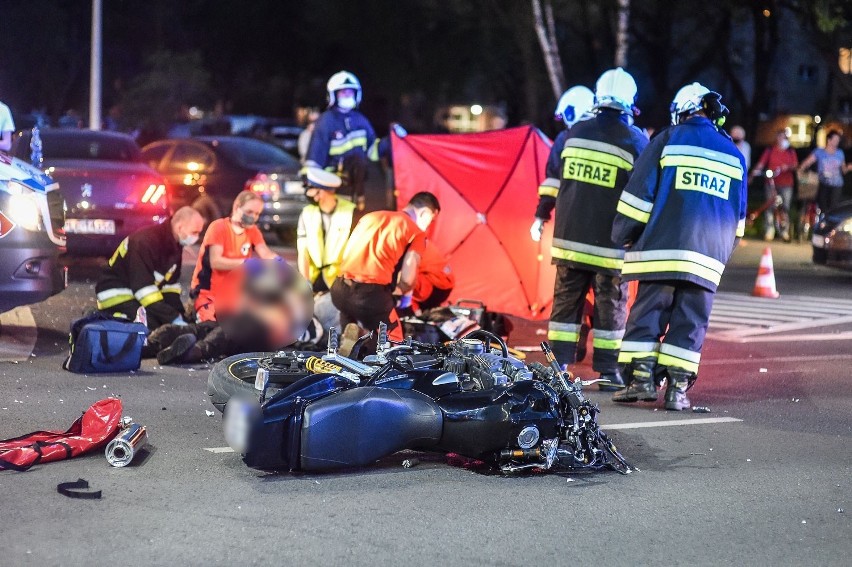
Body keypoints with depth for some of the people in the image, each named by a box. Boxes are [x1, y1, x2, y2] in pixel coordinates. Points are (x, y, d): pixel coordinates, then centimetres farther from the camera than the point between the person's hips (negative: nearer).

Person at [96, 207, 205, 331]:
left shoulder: (174, 245, 2)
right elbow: (143, 288, -29)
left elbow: (171, 283, 8)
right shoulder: (145, 241, -27)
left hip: (143, 294, 10)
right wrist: (173, 318, -31)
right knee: (151, 325, -29)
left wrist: (180, 317, -5)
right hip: (117, 295, -10)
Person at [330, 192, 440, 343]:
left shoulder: (371, 216, 20)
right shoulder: (417, 232, 3)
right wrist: (406, 293, 16)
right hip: (371, 293, -6)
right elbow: (407, 279, -5)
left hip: (340, 288, 6)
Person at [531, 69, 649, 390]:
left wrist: (542, 214, 21)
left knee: (566, 301, 11)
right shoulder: (635, 141, -4)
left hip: (569, 236, 3)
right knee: (610, 306, 6)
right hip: (608, 241, -3)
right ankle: (607, 372, 8)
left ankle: (558, 366, 9)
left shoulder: (574, 133, 6)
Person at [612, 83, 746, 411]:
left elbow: (639, 193, 0)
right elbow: (738, 214, 20)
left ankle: (641, 377, -6)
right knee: (690, 322, 4)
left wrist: (623, 234, 8)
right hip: (709, 257, 3)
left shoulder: (668, 141, 3)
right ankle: (677, 386, -1)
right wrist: (724, 251, 29)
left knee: (648, 313, 1)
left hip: (662, 249, -3)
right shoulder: (734, 155, 16)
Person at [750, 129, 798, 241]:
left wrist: (788, 167, -14)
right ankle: (769, 232, -1)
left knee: (785, 208, -1)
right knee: (770, 207, -4)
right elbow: (761, 163, -1)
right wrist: (755, 171, -16)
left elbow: (795, 165, 6)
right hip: (771, 183, -1)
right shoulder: (770, 151, 6)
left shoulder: (791, 152, 12)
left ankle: (785, 232, 4)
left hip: (786, 184, 1)